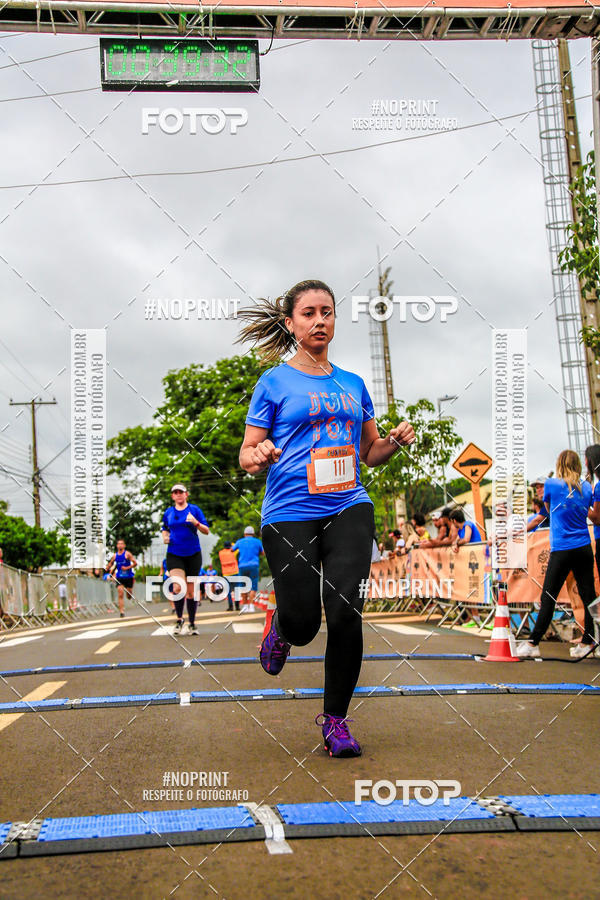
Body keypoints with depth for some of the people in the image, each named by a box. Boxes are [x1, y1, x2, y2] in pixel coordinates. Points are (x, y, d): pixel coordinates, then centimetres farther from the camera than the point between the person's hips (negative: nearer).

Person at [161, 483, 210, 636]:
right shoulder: (168, 512, 9)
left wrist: (196, 522, -18)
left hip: (193, 554, 0)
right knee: (177, 587, -18)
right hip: (174, 555, 0)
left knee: (191, 591, 5)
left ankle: (192, 623, 20)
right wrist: (165, 536, 4)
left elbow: (206, 531, 0)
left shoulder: (194, 509, 2)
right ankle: (179, 619, 3)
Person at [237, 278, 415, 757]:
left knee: (346, 613, -9)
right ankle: (282, 628, 36)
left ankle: (336, 719, 11)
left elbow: (370, 451, 21)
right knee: (304, 624, -4)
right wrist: (258, 457, -21)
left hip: (349, 508, 3)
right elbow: (248, 455, 3)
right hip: (290, 514, -2)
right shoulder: (274, 382, 4)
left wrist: (396, 439, 0)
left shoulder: (353, 384, 16)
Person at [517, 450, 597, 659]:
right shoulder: (586, 487, 7)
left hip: (561, 550, -4)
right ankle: (588, 642, 13)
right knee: (588, 596, 8)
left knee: (548, 597, -2)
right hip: (584, 548, 4)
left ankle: (533, 643, 1)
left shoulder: (552, 484, -4)